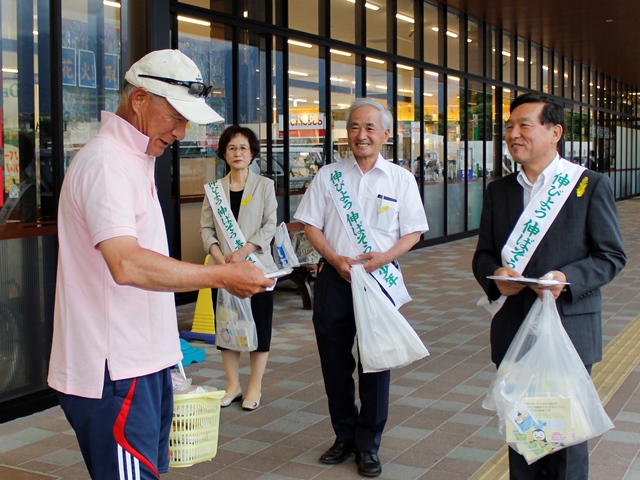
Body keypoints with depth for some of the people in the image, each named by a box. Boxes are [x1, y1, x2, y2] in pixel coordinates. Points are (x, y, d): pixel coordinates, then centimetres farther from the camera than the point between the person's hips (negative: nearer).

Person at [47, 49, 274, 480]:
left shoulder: (136, 160, 16)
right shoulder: (105, 162, -17)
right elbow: (127, 264, -30)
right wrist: (223, 276, -25)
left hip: (142, 362, 10)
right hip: (114, 375, -10)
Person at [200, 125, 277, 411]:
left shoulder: (264, 185, 1)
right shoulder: (214, 189, 8)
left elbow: (270, 225, -5)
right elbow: (206, 228, 4)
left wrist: (244, 251, -17)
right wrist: (218, 256, -12)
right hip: (223, 268, 3)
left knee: (259, 325, 2)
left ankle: (255, 387, 13)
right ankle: (233, 384, 19)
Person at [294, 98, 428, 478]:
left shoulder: (401, 178, 3)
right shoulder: (328, 175, 6)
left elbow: (413, 233, 3)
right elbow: (311, 224, 5)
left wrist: (383, 256, -14)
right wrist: (335, 258, -11)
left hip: (380, 280, -1)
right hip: (334, 278, 2)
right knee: (335, 361, 9)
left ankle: (368, 445, 19)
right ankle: (344, 436, 27)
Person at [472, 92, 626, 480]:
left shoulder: (591, 185, -1)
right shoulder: (499, 190, 12)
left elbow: (611, 256, -3)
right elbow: (483, 255, 12)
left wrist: (566, 278, -21)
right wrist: (495, 274, -11)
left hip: (569, 330, -3)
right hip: (513, 330, 4)